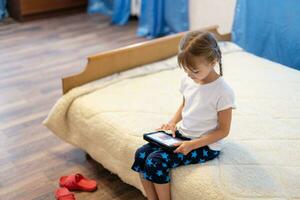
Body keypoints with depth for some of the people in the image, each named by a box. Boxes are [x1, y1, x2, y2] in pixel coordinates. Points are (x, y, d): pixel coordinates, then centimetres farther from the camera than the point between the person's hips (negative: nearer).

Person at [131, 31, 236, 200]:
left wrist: (193, 144, -23)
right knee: (141, 154, -10)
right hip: (182, 134, 7)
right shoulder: (188, 80, -1)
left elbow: (223, 130, -14)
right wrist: (173, 122, -2)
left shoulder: (223, 91, -20)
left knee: (155, 162, -22)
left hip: (205, 145, -7)